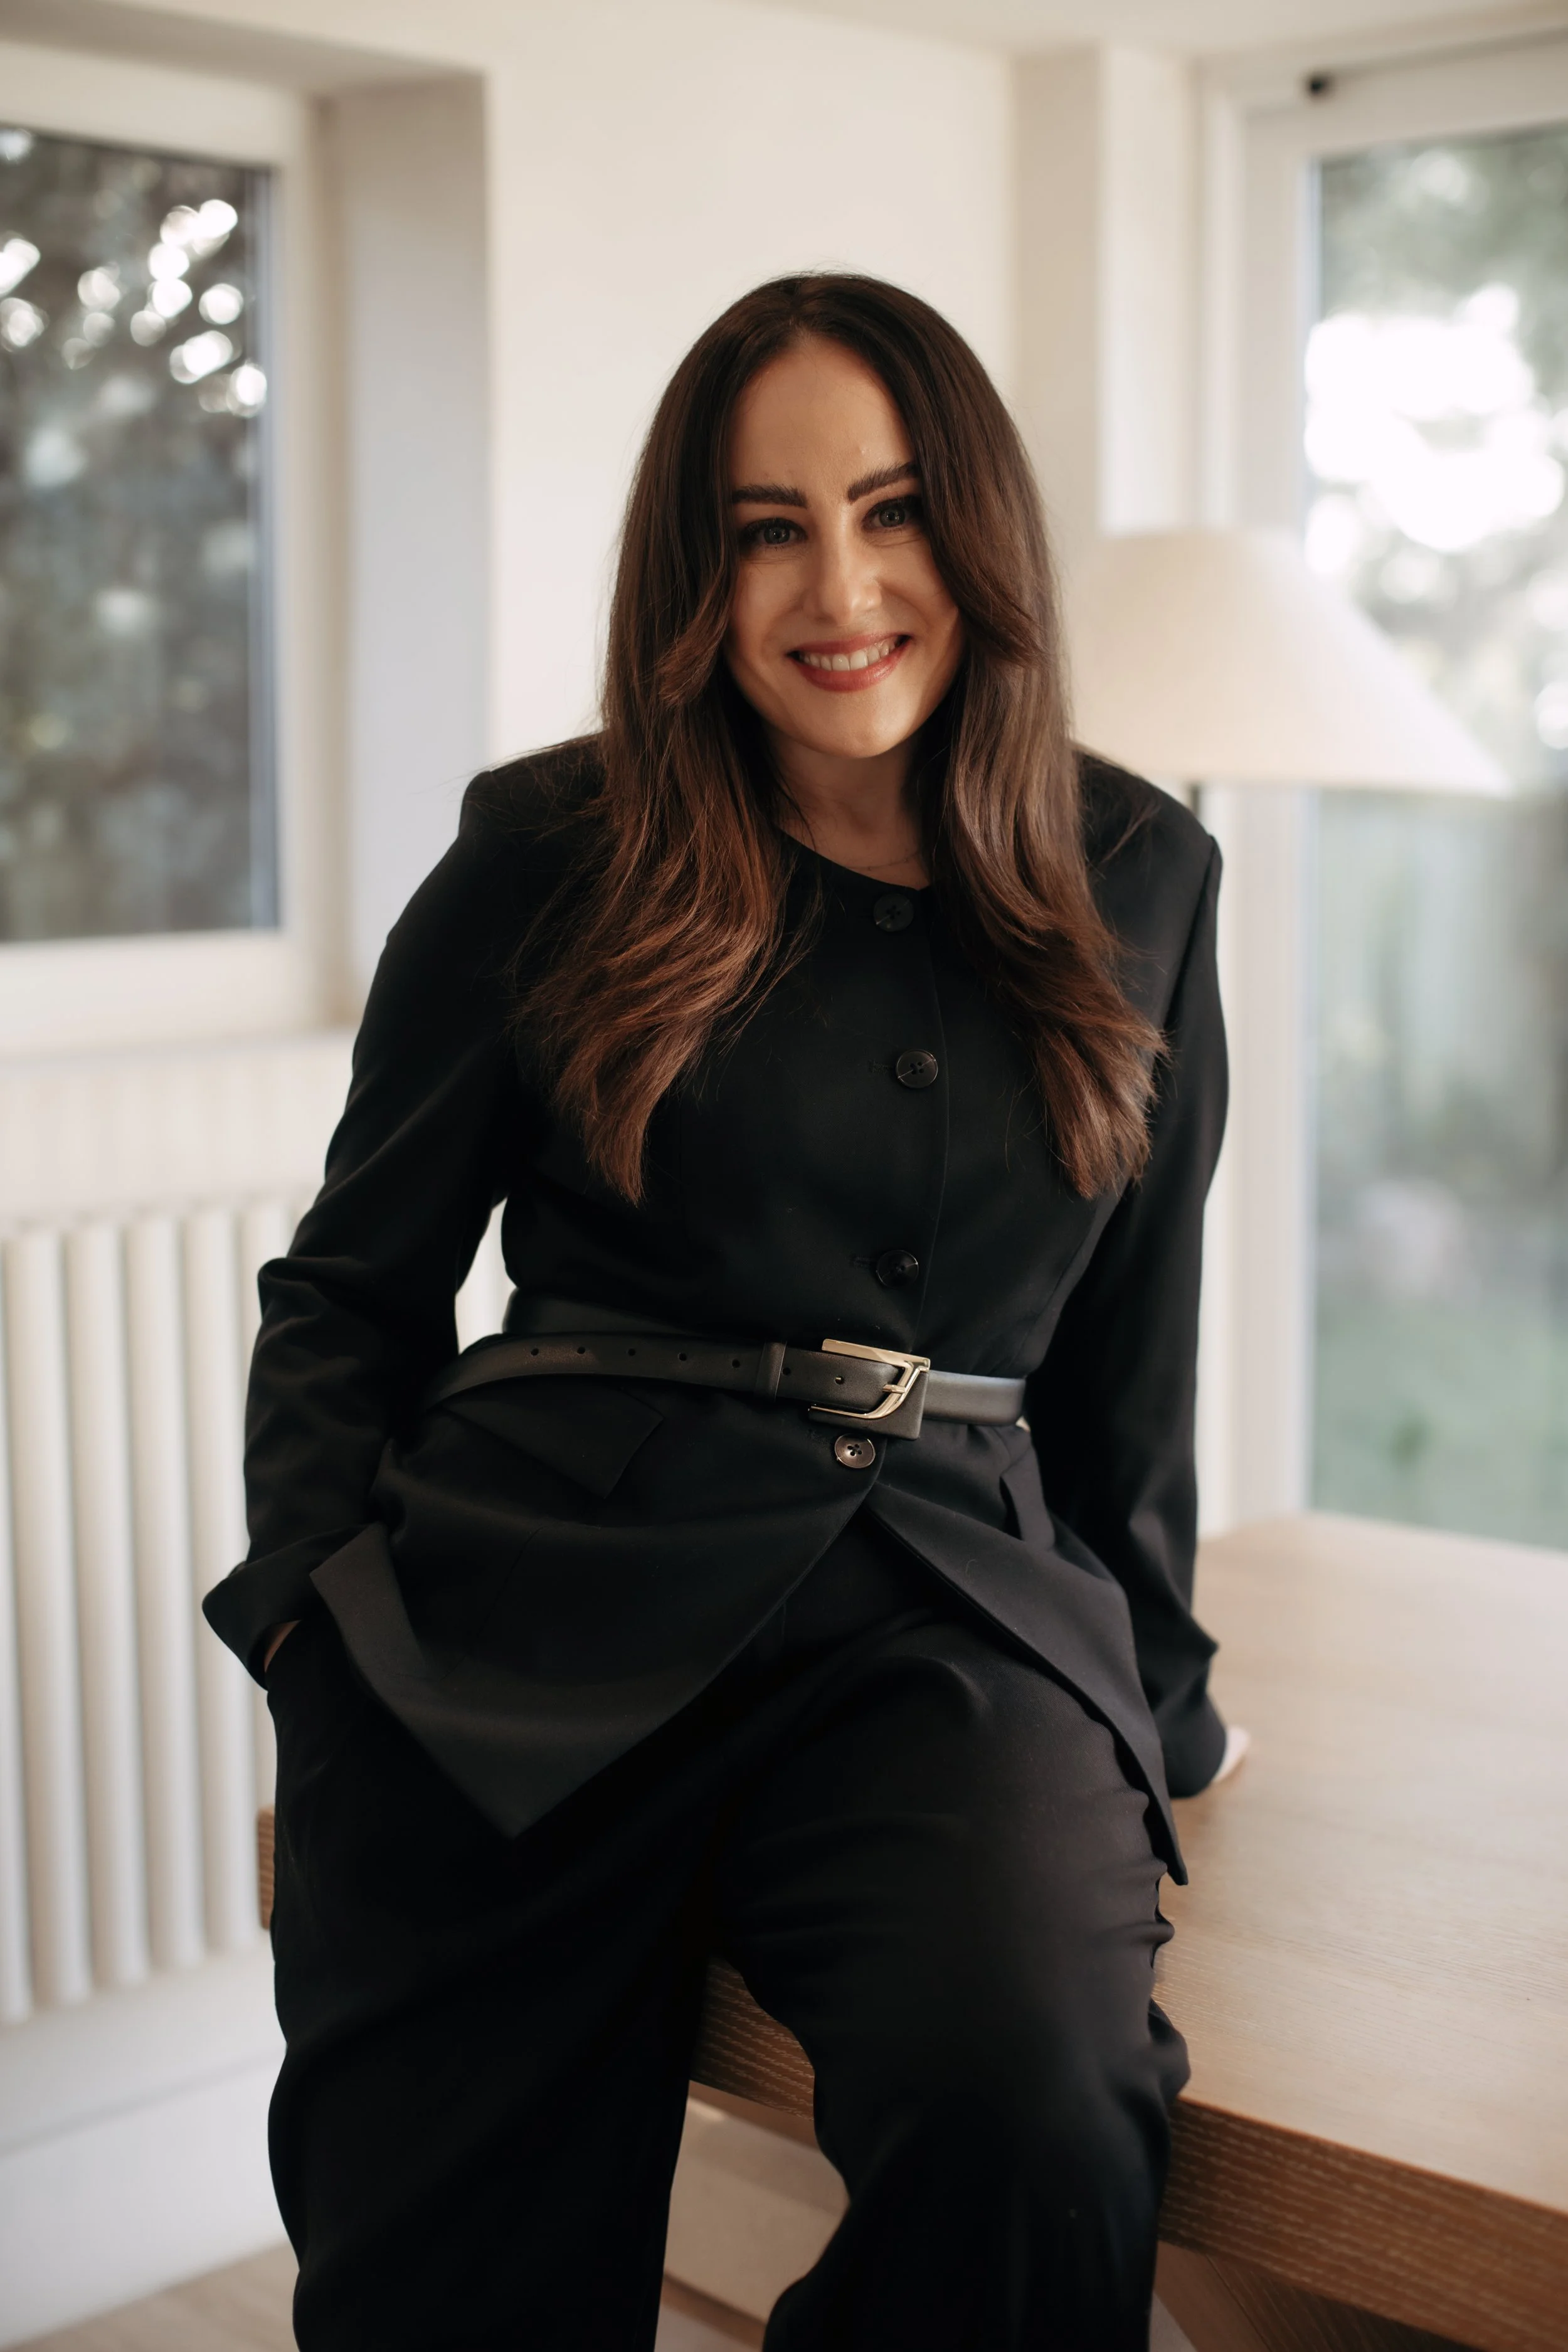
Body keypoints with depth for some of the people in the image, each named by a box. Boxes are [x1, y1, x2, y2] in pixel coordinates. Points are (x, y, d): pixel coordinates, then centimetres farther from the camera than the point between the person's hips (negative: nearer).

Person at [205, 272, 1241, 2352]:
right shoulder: (550, 862, 7)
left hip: (953, 1625, 1)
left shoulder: (1138, 882, 13)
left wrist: (1152, 1694, 21)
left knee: (1031, 2122, -28)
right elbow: (350, 1298, 12)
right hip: (532, 1621, 0)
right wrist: (327, 1627, -2)